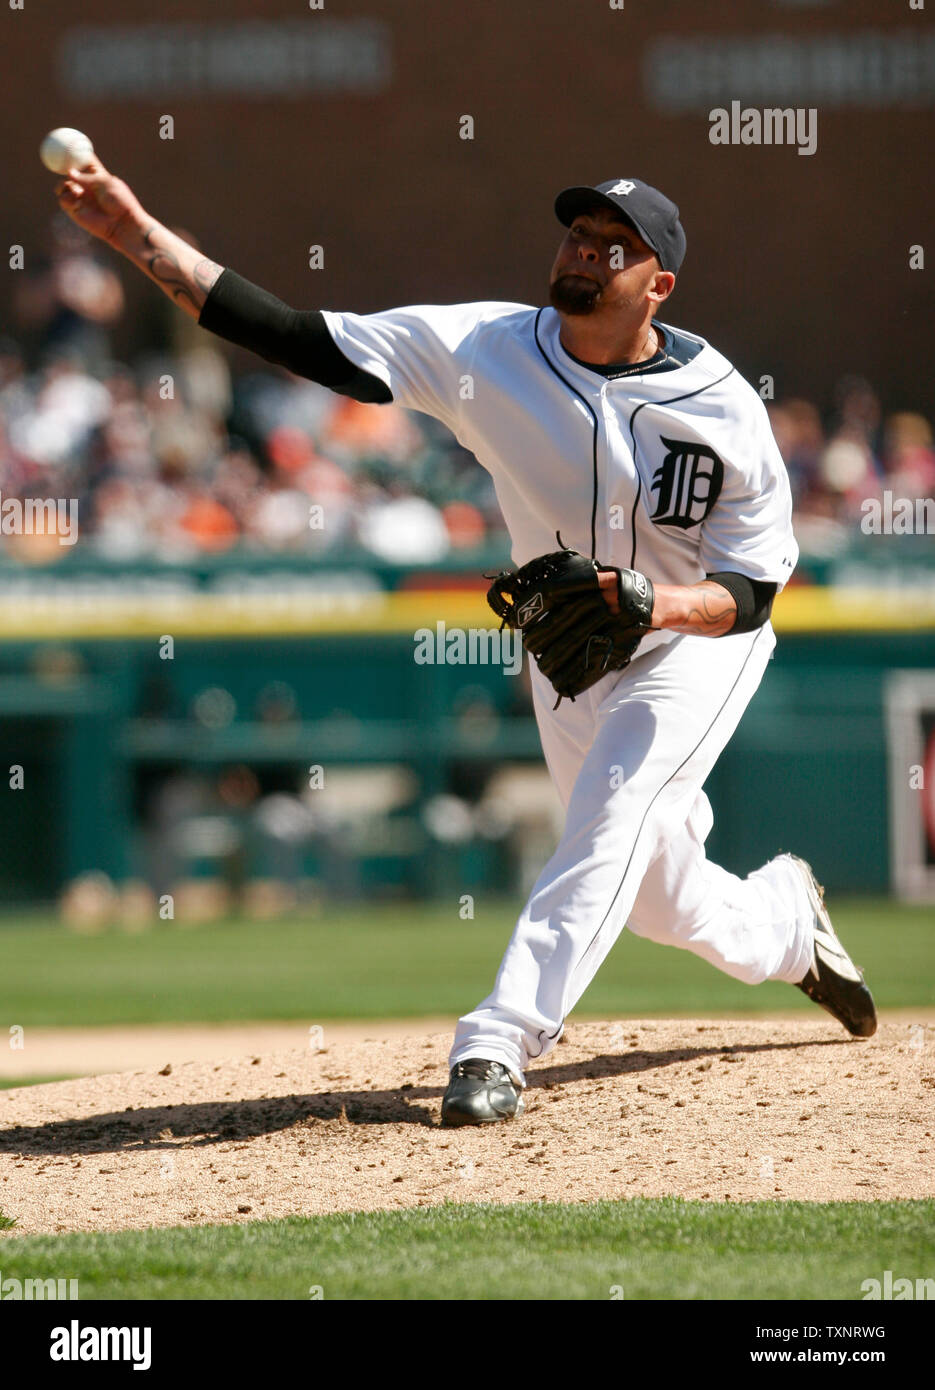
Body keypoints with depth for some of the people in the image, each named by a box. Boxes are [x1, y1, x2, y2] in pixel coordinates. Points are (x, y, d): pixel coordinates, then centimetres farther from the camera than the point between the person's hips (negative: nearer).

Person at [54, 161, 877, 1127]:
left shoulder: (722, 408, -23)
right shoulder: (486, 350, -19)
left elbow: (753, 590, -17)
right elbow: (297, 340, -27)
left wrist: (653, 601, -39)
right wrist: (141, 238, -37)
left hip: (698, 642, -3)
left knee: (610, 817, -28)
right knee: (656, 898, 14)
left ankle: (499, 1044, -28)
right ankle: (786, 925, 48)